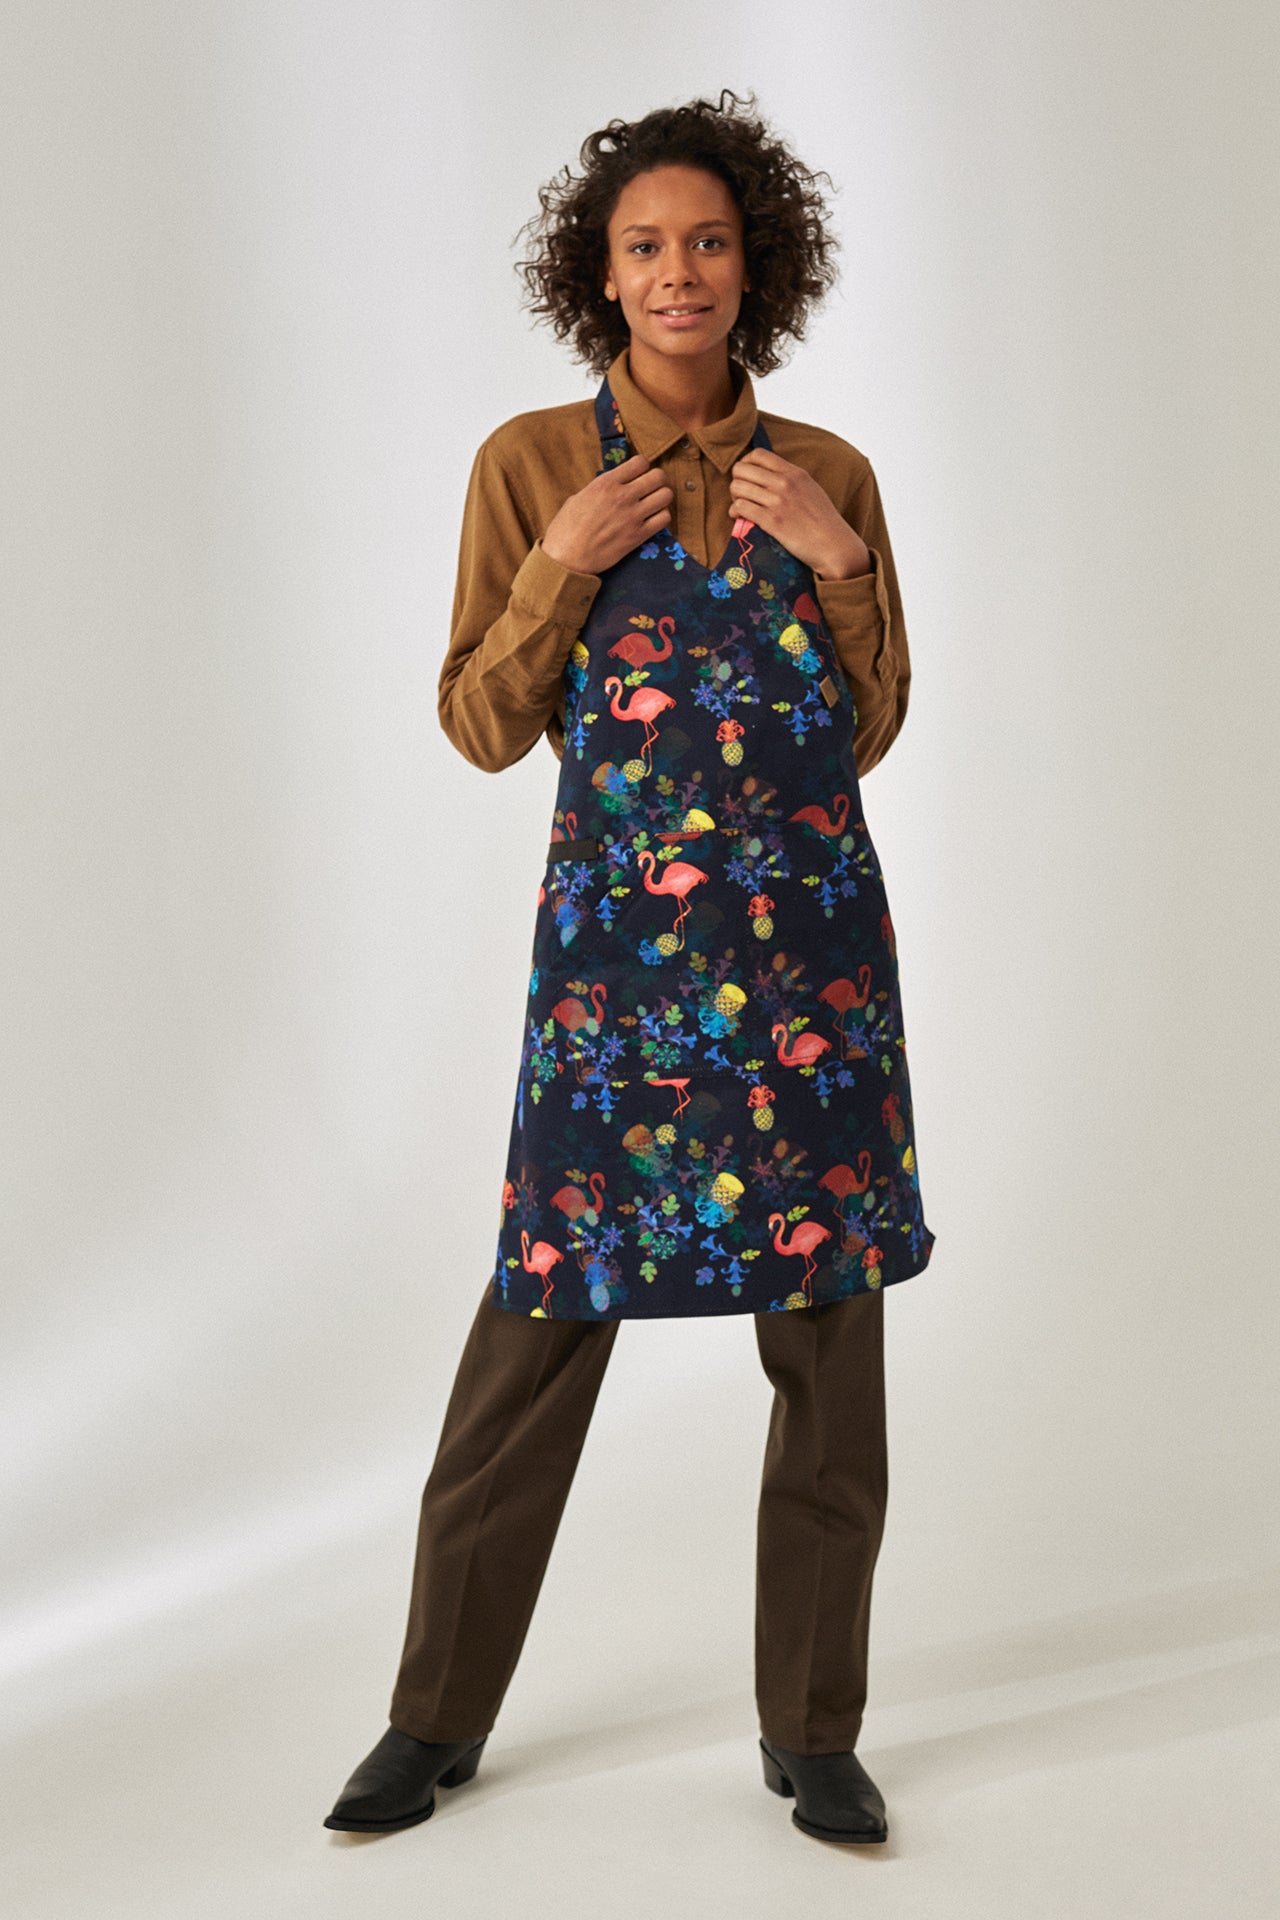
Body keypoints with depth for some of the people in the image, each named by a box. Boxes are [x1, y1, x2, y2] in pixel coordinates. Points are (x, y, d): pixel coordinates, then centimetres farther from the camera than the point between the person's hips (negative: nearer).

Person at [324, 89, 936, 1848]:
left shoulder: (830, 473, 7)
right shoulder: (530, 462, 3)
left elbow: (870, 730, 9)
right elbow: (482, 727, 3)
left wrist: (836, 561, -5)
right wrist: (566, 565, -10)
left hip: (812, 941, 2)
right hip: (618, 936, -1)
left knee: (831, 1338, 4)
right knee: (542, 1322, 2)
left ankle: (814, 1731, 20)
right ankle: (440, 1717, 20)